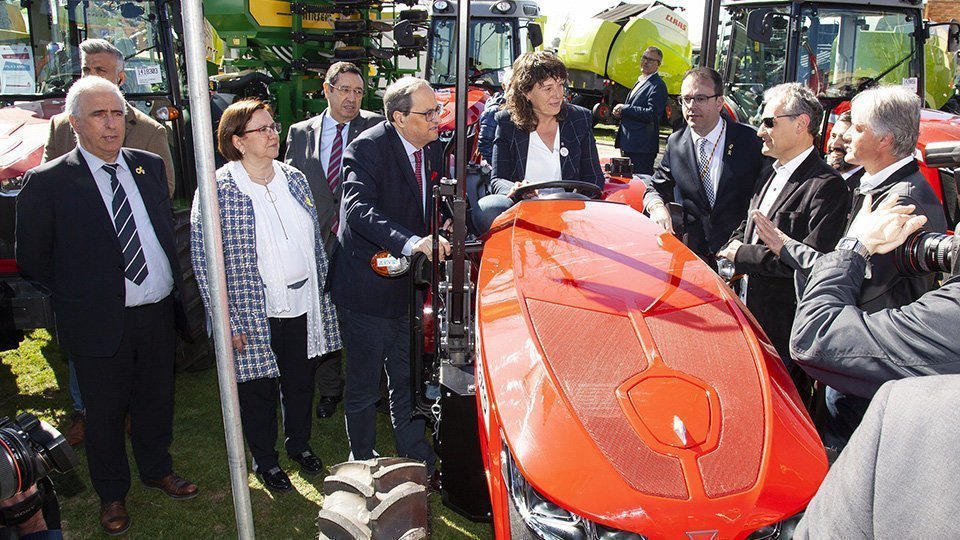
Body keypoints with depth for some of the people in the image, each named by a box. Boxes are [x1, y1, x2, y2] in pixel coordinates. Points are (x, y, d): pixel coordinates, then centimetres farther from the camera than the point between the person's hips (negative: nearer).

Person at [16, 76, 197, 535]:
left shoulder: (149, 166, 4)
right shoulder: (48, 182, -11)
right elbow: (32, 258, -4)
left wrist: (173, 284, 7)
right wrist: (78, 293, -2)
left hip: (159, 313, 4)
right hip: (100, 323, -4)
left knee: (156, 402, 20)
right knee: (105, 413, 13)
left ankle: (157, 469, 43)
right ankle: (112, 493, 35)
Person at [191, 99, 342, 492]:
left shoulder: (294, 179, 3)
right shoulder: (218, 190, -13)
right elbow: (203, 260, -13)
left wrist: (322, 294, 10)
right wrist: (227, 321, -14)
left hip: (303, 307, 5)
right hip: (255, 314, -4)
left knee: (301, 382, 20)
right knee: (259, 389, 14)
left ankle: (299, 443, 44)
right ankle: (264, 459, 36)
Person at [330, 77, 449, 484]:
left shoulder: (431, 149, 3)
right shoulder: (368, 149, -18)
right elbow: (359, 210, -33)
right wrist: (411, 242, -46)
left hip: (410, 286, 7)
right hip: (368, 287, -6)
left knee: (408, 381, 20)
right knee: (364, 387, 9)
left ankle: (417, 459, 36)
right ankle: (363, 462, 30)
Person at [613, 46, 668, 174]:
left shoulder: (658, 86, -11)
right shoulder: (640, 82, 20)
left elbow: (652, 114, -21)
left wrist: (624, 109, -15)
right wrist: (620, 112, 5)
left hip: (643, 147, -10)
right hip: (629, 145, 10)